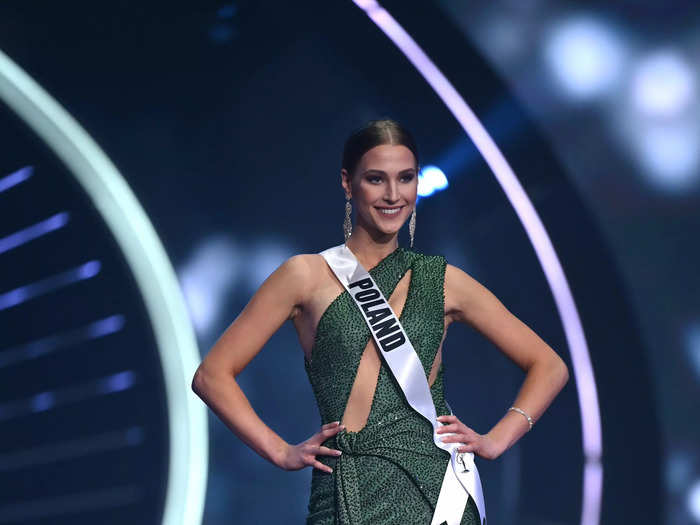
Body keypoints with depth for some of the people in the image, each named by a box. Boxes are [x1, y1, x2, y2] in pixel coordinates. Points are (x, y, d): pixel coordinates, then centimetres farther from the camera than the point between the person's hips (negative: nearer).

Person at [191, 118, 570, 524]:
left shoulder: (443, 281, 9)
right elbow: (213, 374, 3)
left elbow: (550, 366, 15)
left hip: (436, 489, 2)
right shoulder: (308, 275, 3)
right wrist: (281, 451, -4)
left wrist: (495, 441, 3)